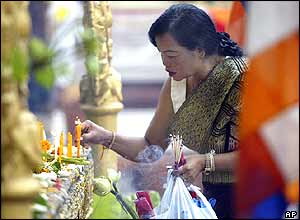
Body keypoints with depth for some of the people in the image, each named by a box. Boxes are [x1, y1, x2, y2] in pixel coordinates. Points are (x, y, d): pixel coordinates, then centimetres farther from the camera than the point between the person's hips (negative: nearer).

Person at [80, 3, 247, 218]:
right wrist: (107, 138, -4)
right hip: (213, 198, 5)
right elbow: (151, 146, 11)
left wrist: (205, 162, -26)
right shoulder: (176, 84, 2)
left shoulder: (241, 78, -18)